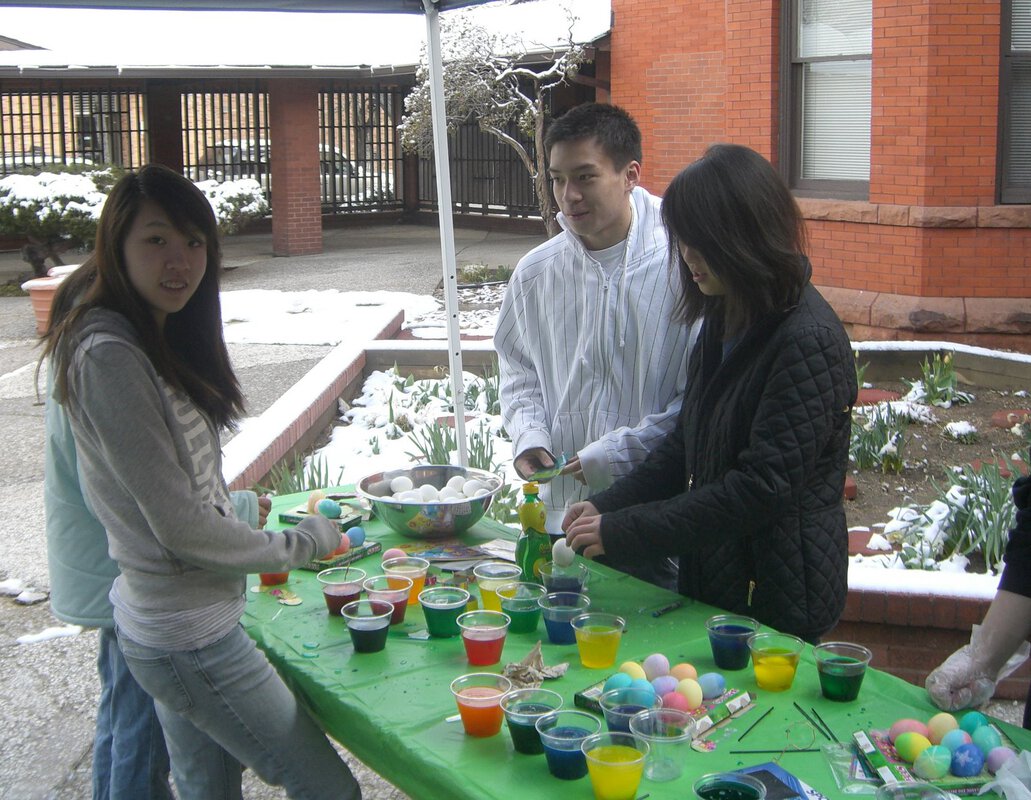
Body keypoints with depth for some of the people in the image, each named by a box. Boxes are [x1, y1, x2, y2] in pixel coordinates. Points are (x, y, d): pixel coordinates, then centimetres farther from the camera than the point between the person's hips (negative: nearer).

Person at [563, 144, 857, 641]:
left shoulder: (809, 342, -22)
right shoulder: (723, 320, 6)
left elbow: (762, 488, -25)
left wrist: (621, 531, -22)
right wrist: (606, 506, -1)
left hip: (778, 602, -8)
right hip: (710, 582, 8)